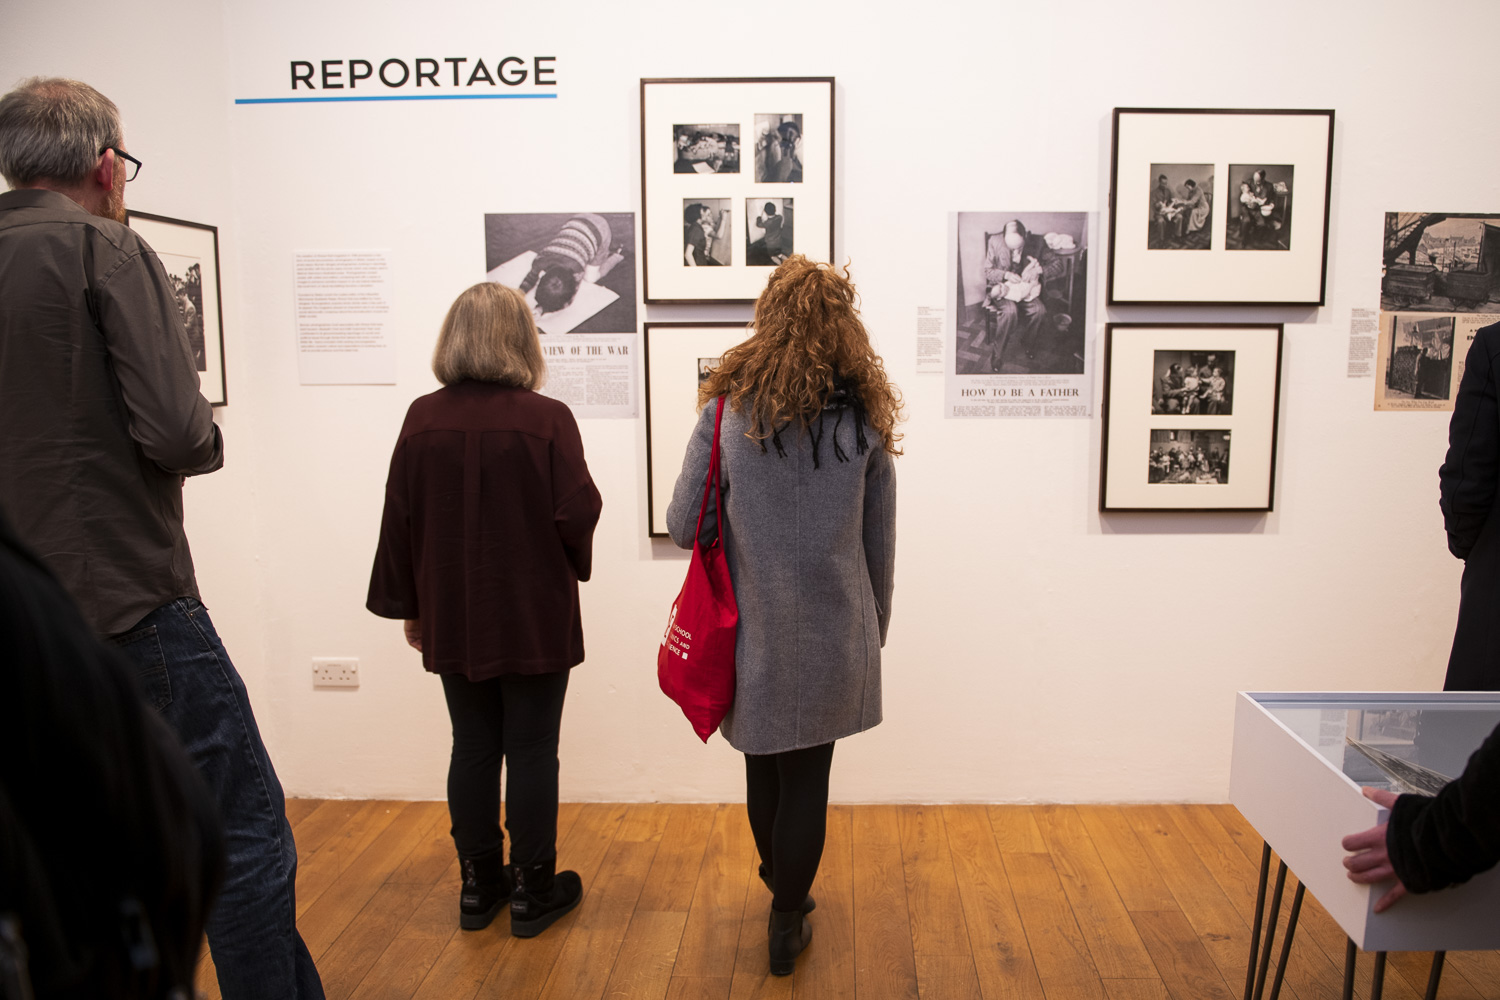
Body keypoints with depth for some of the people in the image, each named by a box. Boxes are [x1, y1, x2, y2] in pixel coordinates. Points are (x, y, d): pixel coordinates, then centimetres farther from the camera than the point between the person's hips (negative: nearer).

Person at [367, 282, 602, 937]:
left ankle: (478, 885, 28)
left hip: (452, 618, 4)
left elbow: (399, 520, 1)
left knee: (473, 747, 15)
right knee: (532, 751, 8)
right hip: (534, 619, -3)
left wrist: (408, 606, 12)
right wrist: (571, 565, 8)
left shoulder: (422, 419, -4)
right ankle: (532, 890, 20)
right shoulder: (547, 420, -14)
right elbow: (578, 515, -14)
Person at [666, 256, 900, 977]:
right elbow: (879, 549, 1)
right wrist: (873, 632, 15)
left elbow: (683, 526, -6)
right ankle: (787, 923, 27)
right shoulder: (865, 419, -6)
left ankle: (781, 887, 45)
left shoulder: (727, 412, -11)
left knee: (763, 767, 22)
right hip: (834, 637, 0)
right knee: (807, 778, 13)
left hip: (753, 636, 0)